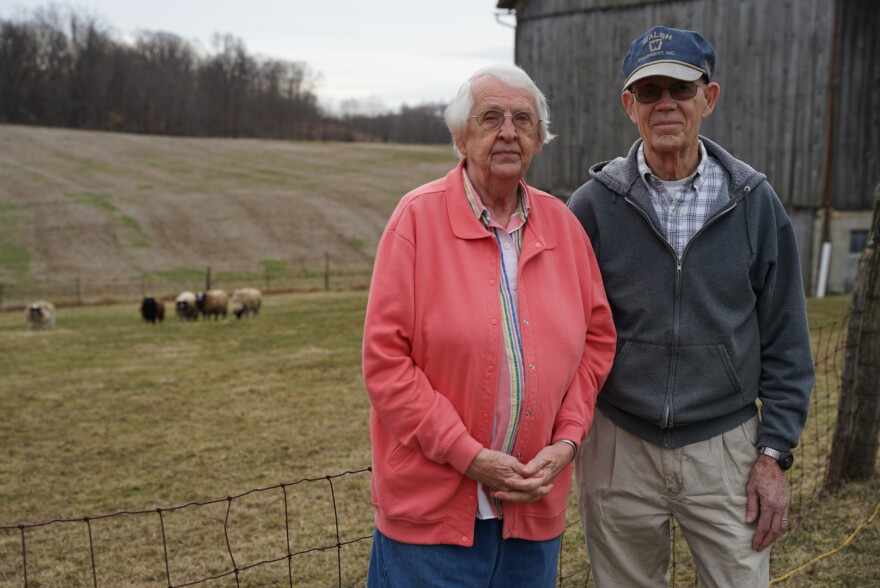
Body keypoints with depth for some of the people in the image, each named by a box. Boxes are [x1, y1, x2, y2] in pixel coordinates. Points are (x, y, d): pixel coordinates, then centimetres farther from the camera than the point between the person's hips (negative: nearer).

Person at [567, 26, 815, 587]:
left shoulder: (754, 202, -2)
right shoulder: (594, 205, -4)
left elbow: (785, 341, 1)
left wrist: (774, 454, -3)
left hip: (726, 449, 0)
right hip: (619, 449, 0)